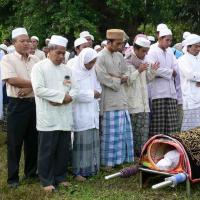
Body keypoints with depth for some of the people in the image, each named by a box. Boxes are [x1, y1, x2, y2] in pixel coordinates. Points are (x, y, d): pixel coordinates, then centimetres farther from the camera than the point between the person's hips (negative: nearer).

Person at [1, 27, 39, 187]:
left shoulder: (35, 60, 9)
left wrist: (29, 88, -16)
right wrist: (33, 84, -10)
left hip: (34, 103, 5)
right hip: (17, 105, -4)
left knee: (33, 140, 13)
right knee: (15, 142, 2)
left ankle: (31, 172, 28)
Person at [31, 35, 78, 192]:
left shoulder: (66, 69, 14)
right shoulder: (39, 67, -4)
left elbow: (74, 90, 10)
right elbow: (39, 89, -15)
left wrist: (65, 99, -11)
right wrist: (62, 95, -14)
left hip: (65, 117, 6)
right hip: (48, 117, -5)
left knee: (63, 150, 12)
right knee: (47, 151, 2)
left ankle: (61, 177, 25)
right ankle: (47, 181, 13)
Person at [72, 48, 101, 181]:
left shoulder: (92, 71, 13)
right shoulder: (74, 72, -9)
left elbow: (98, 88, 16)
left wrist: (96, 93, -7)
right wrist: (92, 94, -8)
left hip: (92, 112, 7)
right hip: (80, 113, -7)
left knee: (93, 140, 7)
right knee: (81, 142, -6)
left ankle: (91, 168, 15)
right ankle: (79, 171, 1)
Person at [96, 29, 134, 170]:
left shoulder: (119, 56, 10)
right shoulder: (101, 57, -10)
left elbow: (126, 76, 12)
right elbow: (104, 79, -16)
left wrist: (115, 78, -8)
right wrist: (119, 80, -5)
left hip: (122, 99, 7)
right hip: (109, 100, -7)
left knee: (123, 130, 9)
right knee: (110, 132, -1)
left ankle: (120, 158, 20)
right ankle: (109, 161, 8)